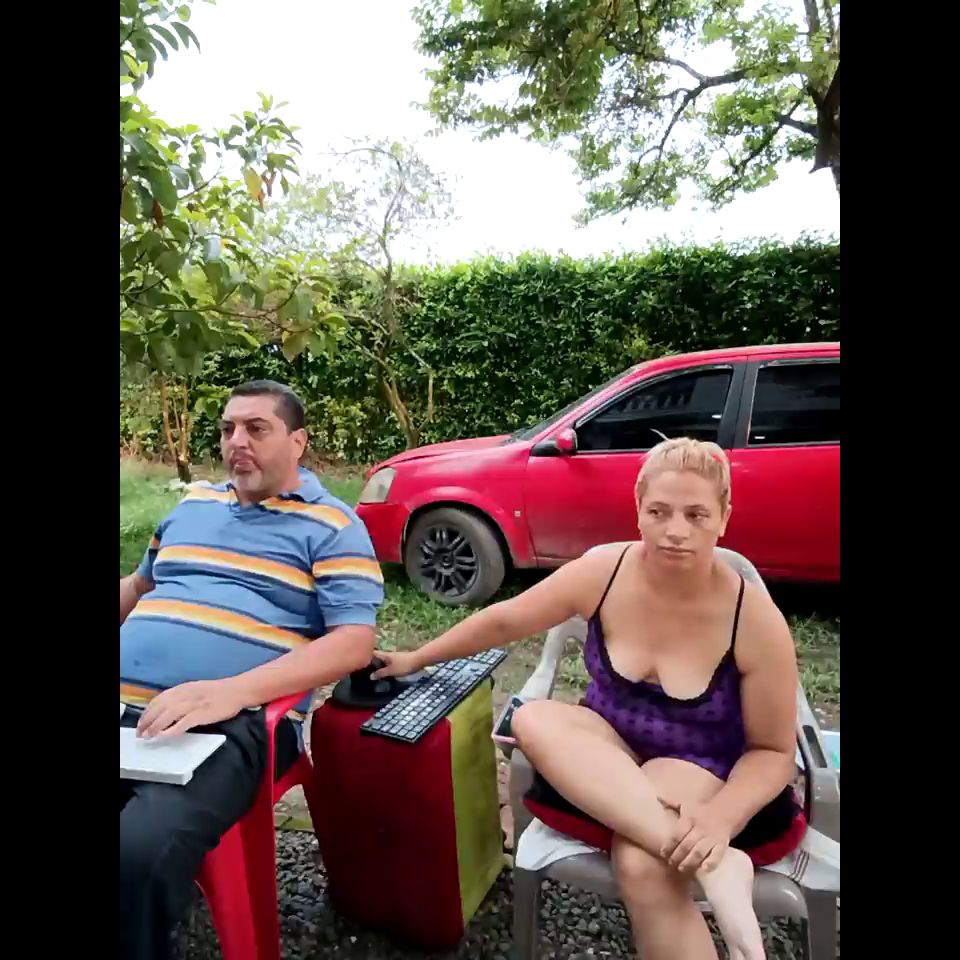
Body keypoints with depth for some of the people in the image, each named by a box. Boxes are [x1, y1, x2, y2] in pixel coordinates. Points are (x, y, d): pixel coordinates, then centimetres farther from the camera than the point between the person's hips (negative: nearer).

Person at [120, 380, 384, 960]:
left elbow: (354, 643, -9)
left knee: (140, 851, -29)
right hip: (131, 711, 6)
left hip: (233, 724, -5)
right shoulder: (193, 504, 19)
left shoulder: (331, 525, 0)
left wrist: (230, 692, -21)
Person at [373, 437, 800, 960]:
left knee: (641, 866, -36)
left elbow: (772, 751, -10)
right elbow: (504, 620, -3)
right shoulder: (604, 570, -15)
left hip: (704, 770, -5)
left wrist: (719, 818, -29)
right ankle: (710, 862, -27)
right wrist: (417, 659, 4)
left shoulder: (755, 619, -20)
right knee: (533, 719, -29)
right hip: (606, 756, 5)